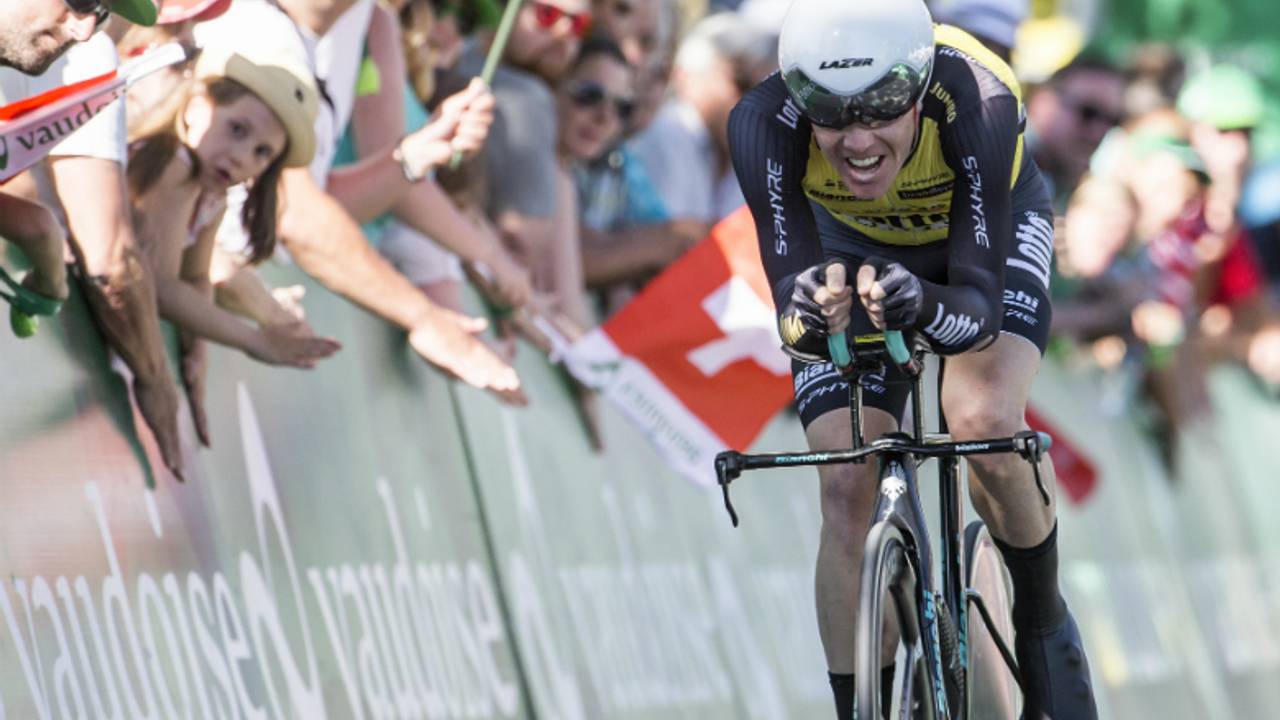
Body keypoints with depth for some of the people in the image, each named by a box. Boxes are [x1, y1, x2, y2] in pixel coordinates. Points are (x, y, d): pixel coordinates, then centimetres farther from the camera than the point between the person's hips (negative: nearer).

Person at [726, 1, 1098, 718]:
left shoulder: (977, 103, -41)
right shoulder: (767, 126, -36)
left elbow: (979, 304, -41)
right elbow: (792, 309, -36)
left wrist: (926, 307, -63)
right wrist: (809, 314, -59)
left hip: (994, 226, -2)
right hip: (853, 246, 2)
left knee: (985, 424, -27)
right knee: (849, 488, -12)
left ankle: (1045, 625, 1)